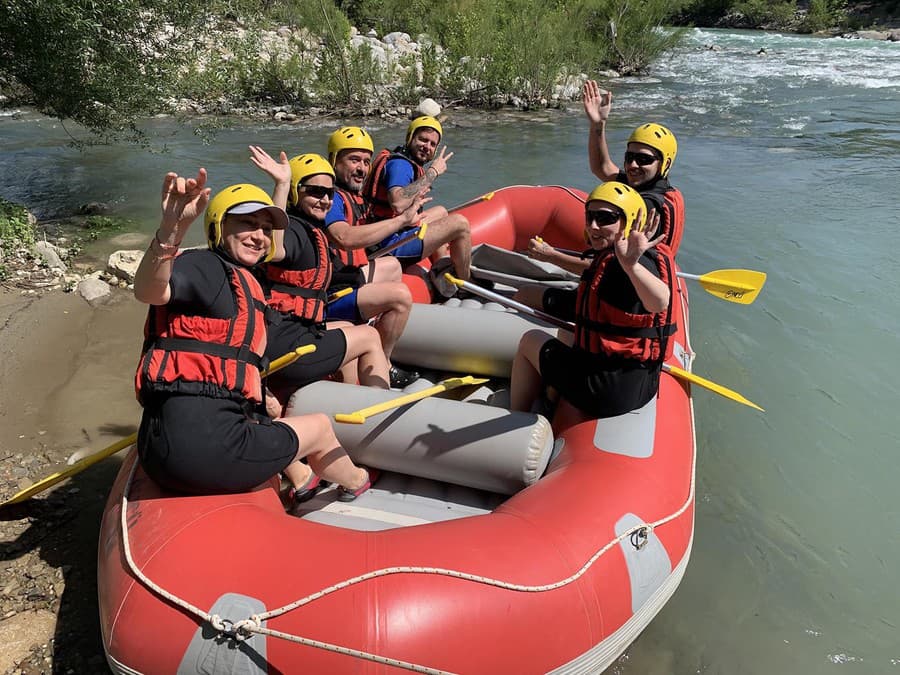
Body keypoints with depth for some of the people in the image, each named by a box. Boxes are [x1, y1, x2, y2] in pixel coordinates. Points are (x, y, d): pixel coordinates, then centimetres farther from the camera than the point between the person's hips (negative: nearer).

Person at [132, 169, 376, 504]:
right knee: (321, 426, 14)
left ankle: (301, 479, 59)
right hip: (204, 448, -10)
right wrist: (171, 230, -46)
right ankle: (357, 482, 43)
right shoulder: (206, 266, -8)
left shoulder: (245, 286, 17)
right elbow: (149, 291, -31)